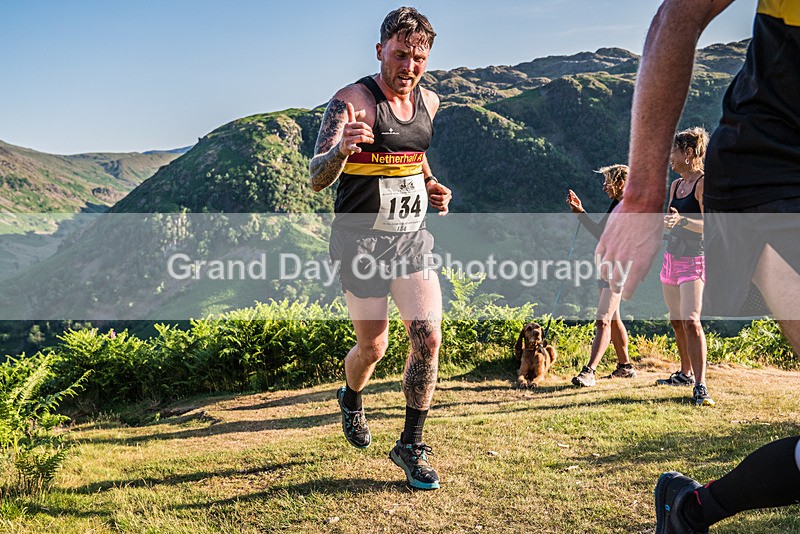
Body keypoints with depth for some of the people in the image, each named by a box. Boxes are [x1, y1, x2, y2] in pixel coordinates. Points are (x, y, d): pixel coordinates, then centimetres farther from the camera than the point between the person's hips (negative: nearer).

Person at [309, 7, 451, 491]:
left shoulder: (428, 102, 5)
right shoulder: (353, 100, -15)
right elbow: (318, 180, -24)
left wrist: (432, 187, 7)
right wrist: (342, 148, -46)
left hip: (412, 238, 5)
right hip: (362, 242, -4)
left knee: (429, 338, -7)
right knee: (373, 348, 7)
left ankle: (412, 445, 9)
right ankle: (351, 400, 42)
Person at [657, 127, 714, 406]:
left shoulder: (703, 183, -11)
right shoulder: (676, 185, 14)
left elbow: (709, 226, -20)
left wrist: (682, 220, -33)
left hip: (693, 260, -8)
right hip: (671, 258, 8)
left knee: (691, 322, -18)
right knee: (676, 322, 14)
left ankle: (700, 386, -19)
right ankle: (685, 373, 29)